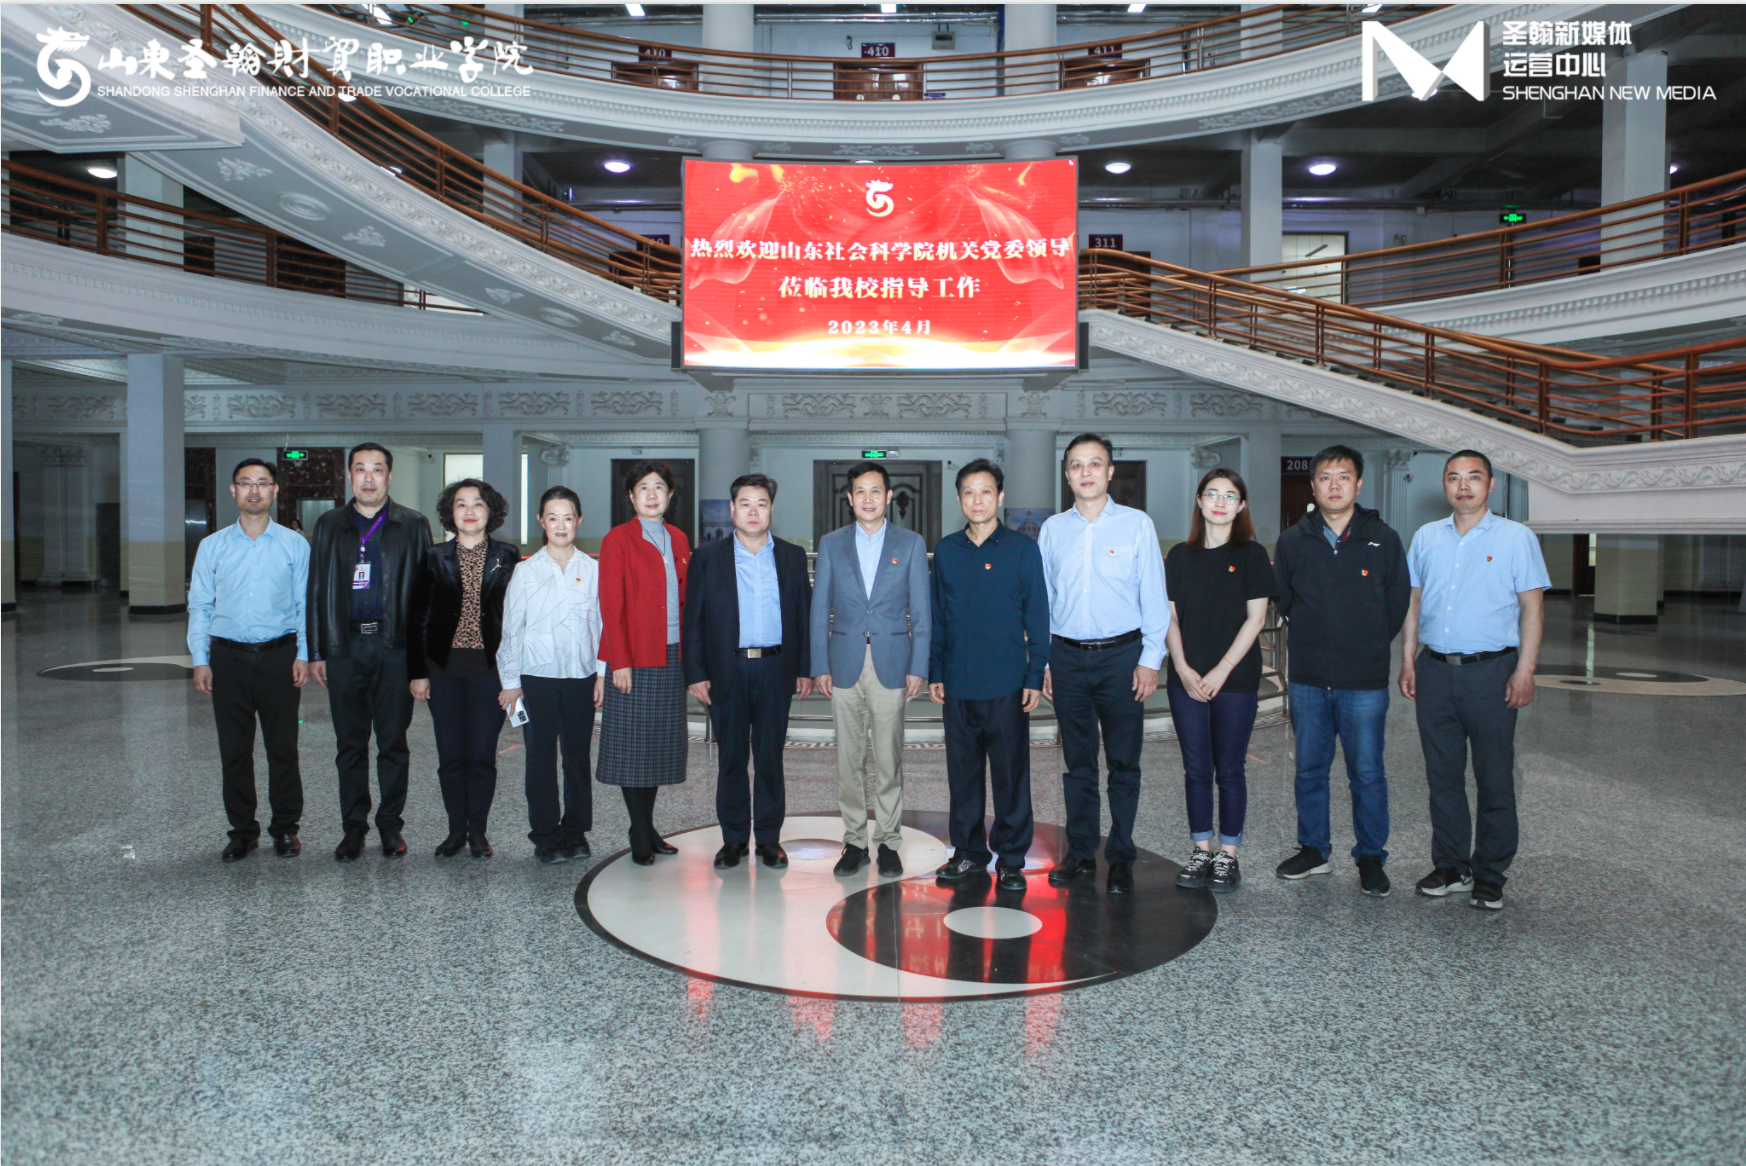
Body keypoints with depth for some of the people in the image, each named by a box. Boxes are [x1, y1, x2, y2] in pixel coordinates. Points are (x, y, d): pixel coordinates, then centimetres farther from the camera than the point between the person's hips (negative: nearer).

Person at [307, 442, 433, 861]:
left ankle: (391, 825, 16)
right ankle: (354, 827, 17)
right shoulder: (329, 526, 11)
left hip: (395, 646, -1)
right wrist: (316, 652, 4)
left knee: (393, 741, 4)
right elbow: (316, 590, 10)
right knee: (350, 743, 7)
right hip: (344, 646, 2)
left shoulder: (413, 526, 5)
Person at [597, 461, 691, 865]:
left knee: (661, 744, 9)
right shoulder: (618, 540, -3)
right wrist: (619, 661, -13)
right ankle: (640, 836, 8)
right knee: (633, 746, 0)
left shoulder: (678, 539, 13)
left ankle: (648, 828, 19)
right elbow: (611, 607, -7)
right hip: (635, 658, -5)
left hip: (673, 656, 5)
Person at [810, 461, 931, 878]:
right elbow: (819, 609, 8)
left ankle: (888, 843, 12)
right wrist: (819, 666, 1)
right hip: (845, 664, 1)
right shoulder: (831, 545, 8)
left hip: (891, 665, -1)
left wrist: (917, 667, -2)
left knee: (889, 760, 1)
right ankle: (854, 841, 16)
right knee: (849, 760, 5)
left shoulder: (911, 544, 6)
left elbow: (921, 610, 5)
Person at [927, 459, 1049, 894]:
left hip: (1007, 683, -3)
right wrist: (935, 672, 9)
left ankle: (1011, 861, 15)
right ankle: (969, 853, 24)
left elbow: (1037, 617, 1)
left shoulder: (1023, 549, 0)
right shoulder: (946, 551, 8)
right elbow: (938, 616, 13)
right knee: (963, 772, 11)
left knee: (1011, 773, 3)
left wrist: (1035, 677, -4)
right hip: (958, 683, 3)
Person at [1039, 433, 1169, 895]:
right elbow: (1042, 598, 12)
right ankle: (1081, 853, 19)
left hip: (1122, 655, -2)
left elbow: (1154, 597, 1)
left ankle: (1120, 858, 13)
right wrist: (1042, 660, 7)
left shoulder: (1136, 524, 2)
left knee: (1123, 763, 2)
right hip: (1067, 657, 2)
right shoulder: (1053, 529, 8)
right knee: (1078, 762, 9)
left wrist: (1150, 659, -5)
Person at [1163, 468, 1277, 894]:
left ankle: (1228, 854, 13)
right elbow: (1170, 618, 7)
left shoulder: (1252, 555, 0)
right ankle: (1201, 851, 17)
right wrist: (1183, 669, -6)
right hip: (1186, 679, 3)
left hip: (1235, 680, -3)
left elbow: (1254, 620, -5)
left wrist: (1221, 671, -11)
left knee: (1229, 769, 2)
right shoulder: (1180, 556, 8)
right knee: (1196, 768, 7)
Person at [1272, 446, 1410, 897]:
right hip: (1308, 678, 2)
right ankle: (1314, 849, 25)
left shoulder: (1384, 540, 0)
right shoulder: (1292, 541, 5)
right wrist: (1312, 644, 8)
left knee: (1367, 773, 4)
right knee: (1309, 769, 11)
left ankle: (1371, 857, 18)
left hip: (1365, 681, -2)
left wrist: (1367, 648, 7)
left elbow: (1397, 605, 6)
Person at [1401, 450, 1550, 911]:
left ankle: (1490, 876, 12)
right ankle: (1451, 866, 20)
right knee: (1442, 775, 9)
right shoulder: (1426, 537, 11)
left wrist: (1524, 671, -9)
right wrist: (1408, 661, 8)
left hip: (1491, 670, -3)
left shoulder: (1516, 537, 1)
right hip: (1435, 669, 4)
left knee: (1495, 780, 1)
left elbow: (1532, 608, -1)